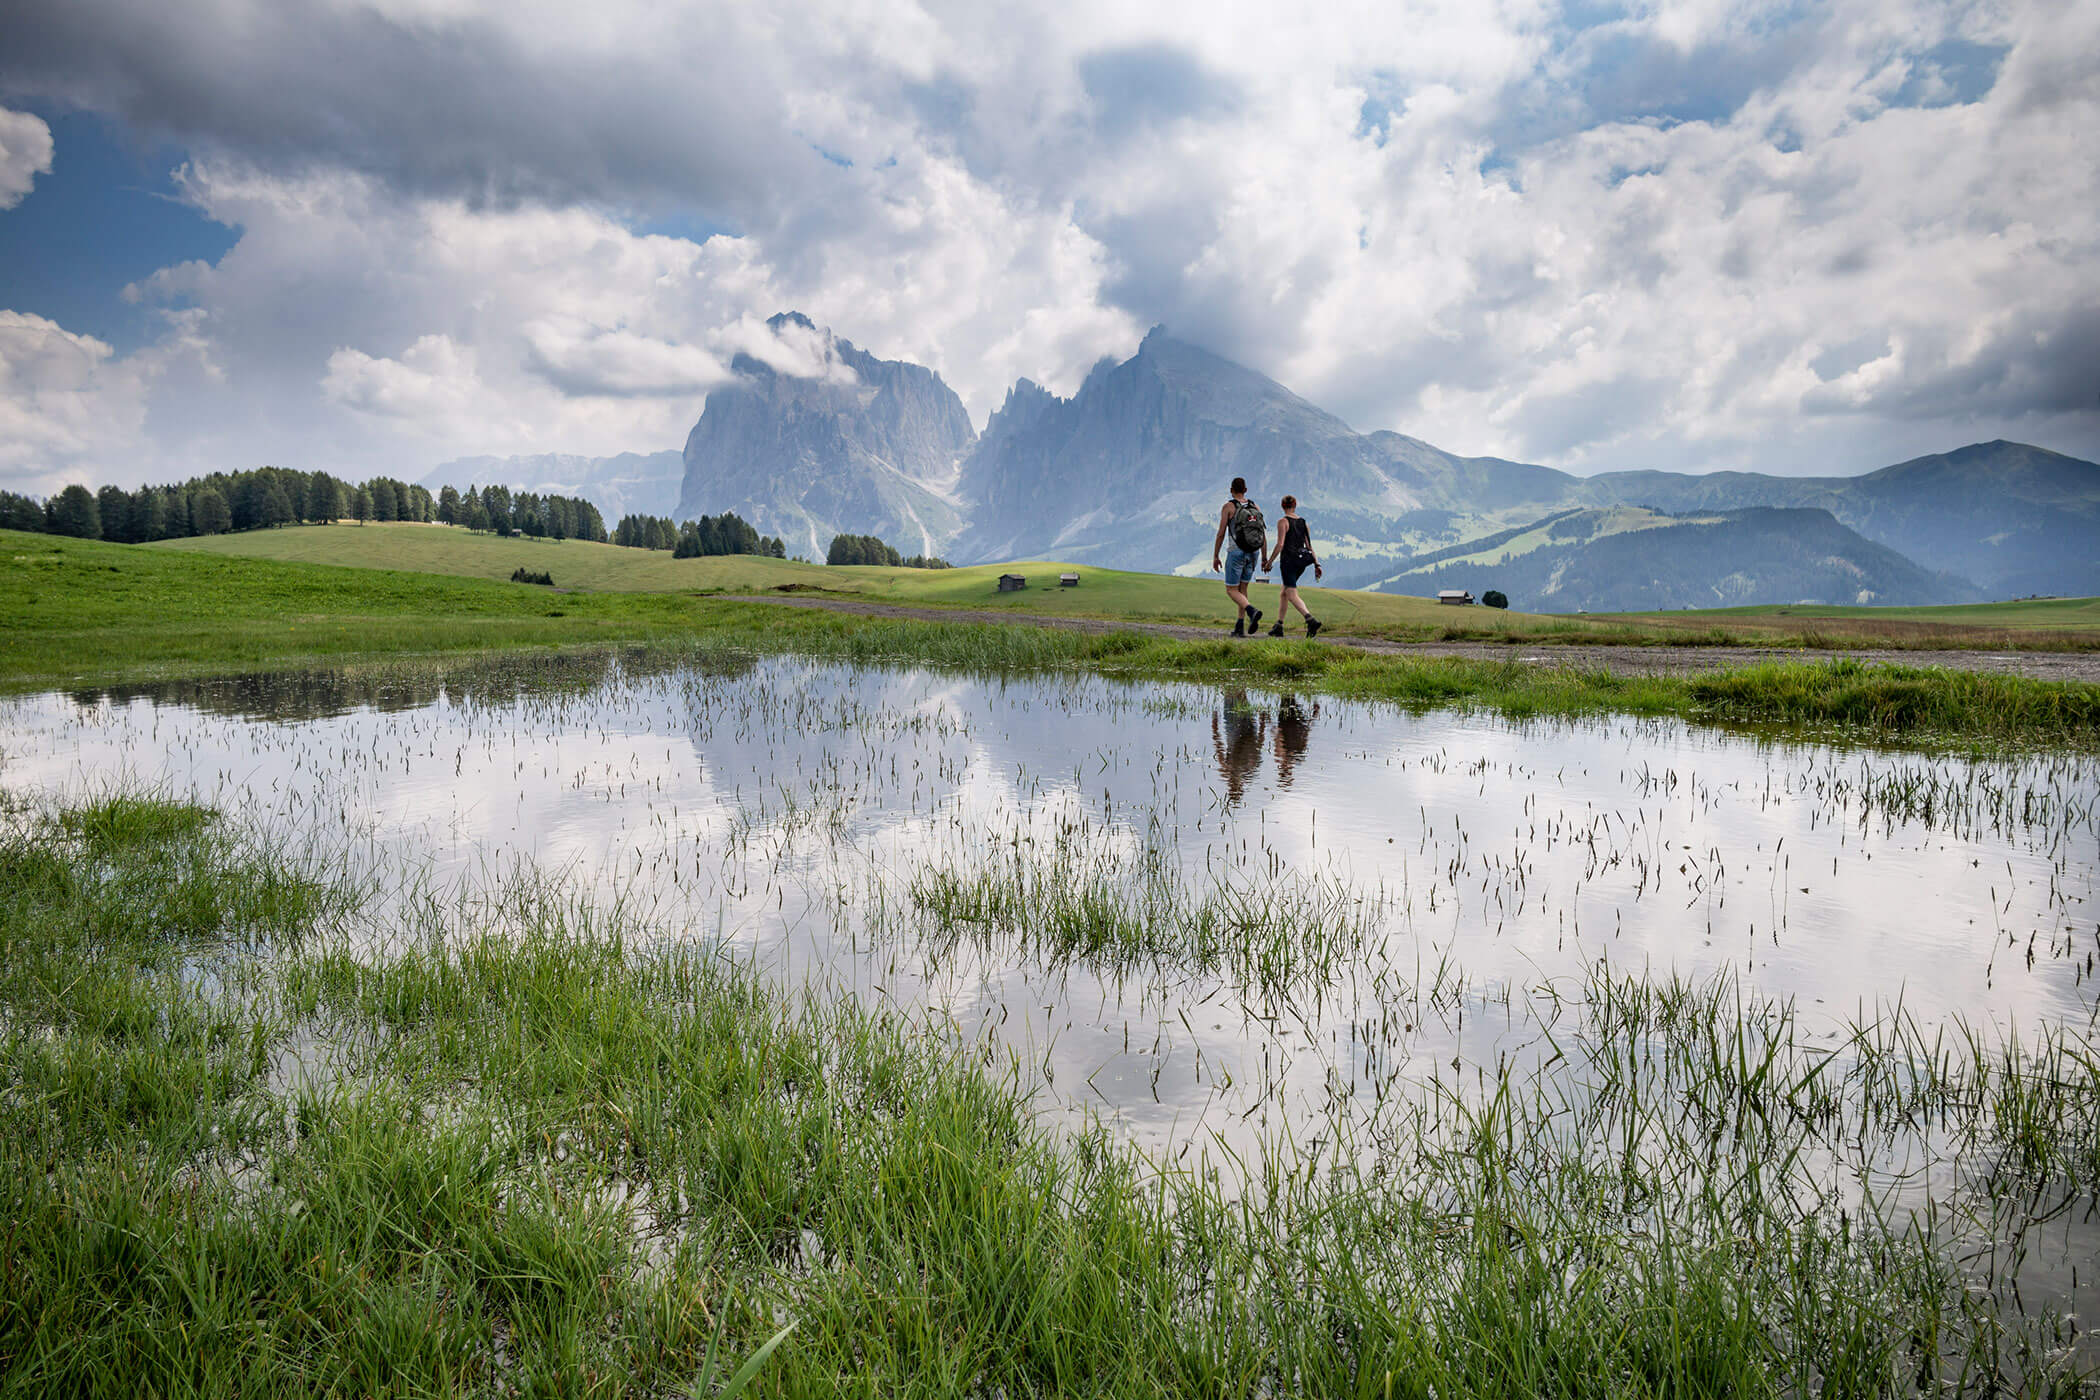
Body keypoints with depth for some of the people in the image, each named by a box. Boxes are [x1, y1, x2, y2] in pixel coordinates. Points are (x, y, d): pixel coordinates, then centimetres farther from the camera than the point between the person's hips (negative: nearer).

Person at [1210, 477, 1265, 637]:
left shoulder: (1228, 507, -5)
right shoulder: (1256, 507, 8)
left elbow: (1221, 533, -7)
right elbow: (1263, 534, 7)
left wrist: (1215, 557, 1)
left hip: (1236, 552, -5)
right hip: (1253, 553, 5)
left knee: (1231, 591, 1)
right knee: (1242, 589, 15)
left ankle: (1252, 611, -26)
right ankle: (1239, 628, 11)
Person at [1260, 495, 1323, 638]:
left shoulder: (1283, 522, -6)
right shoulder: (1303, 522, 12)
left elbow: (1280, 544, -14)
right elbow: (1309, 545, 7)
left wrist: (1268, 562, -8)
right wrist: (1316, 564, 5)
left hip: (1288, 560, -7)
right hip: (1301, 561, 7)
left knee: (1292, 595, -13)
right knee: (1284, 593, 18)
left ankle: (1311, 620, -35)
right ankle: (1278, 626, 19)